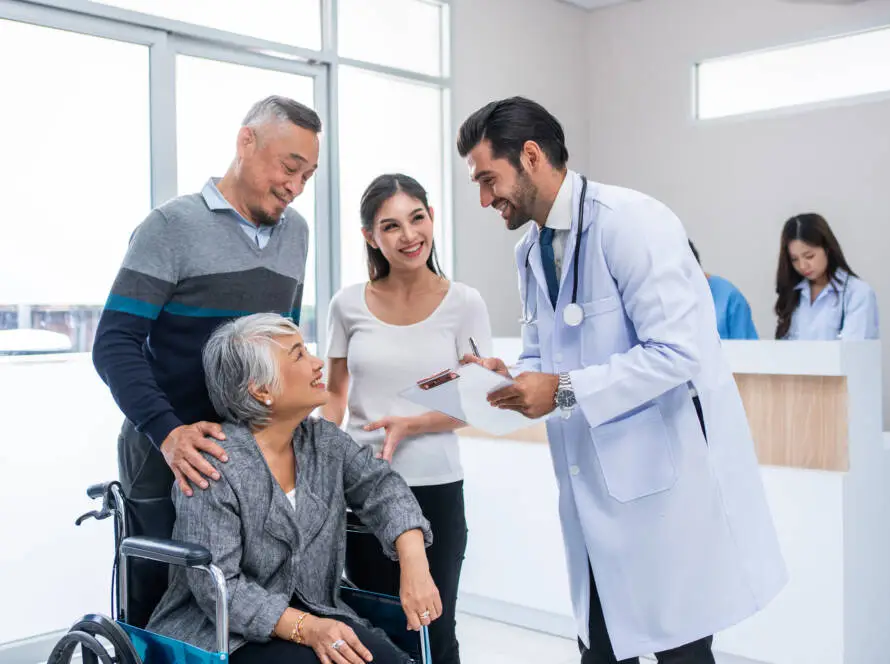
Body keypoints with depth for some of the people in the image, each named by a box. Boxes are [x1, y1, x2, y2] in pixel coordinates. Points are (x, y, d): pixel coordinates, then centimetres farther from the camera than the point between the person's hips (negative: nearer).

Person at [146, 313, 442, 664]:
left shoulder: (323, 440, 4)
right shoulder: (213, 468, -18)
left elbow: (381, 485, -3)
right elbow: (217, 588, -21)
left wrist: (415, 566, -20)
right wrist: (305, 628, -29)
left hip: (311, 611, 6)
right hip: (221, 636, -5)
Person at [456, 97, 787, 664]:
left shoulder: (630, 220, -15)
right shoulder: (530, 252, 11)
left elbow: (678, 350, -22)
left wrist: (565, 391, -22)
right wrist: (510, 377, -3)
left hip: (668, 471, -7)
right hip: (595, 483, 8)